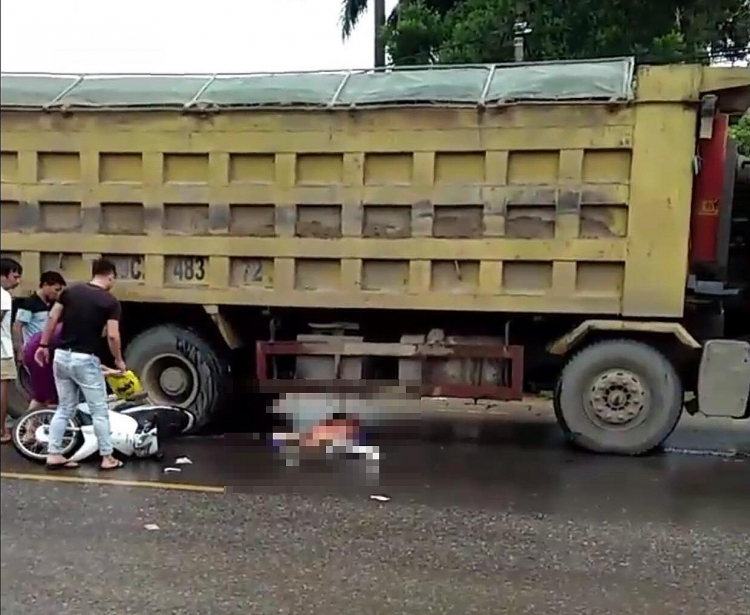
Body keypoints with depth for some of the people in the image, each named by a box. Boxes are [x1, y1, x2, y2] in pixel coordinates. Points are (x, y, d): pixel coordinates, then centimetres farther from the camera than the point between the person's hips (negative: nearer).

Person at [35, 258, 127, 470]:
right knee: (99, 411, 6)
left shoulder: (70, 291, 6)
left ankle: (53, 455, 15)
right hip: (85, 360, -5)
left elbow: (52, 319, 5)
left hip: (62, 356, 5)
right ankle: (107, 458, 11)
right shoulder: (111, 302, -7)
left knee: (64, 408, 16)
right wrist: (119, 360, 0)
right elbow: (112, 336, -14)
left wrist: (44, 345, 13)